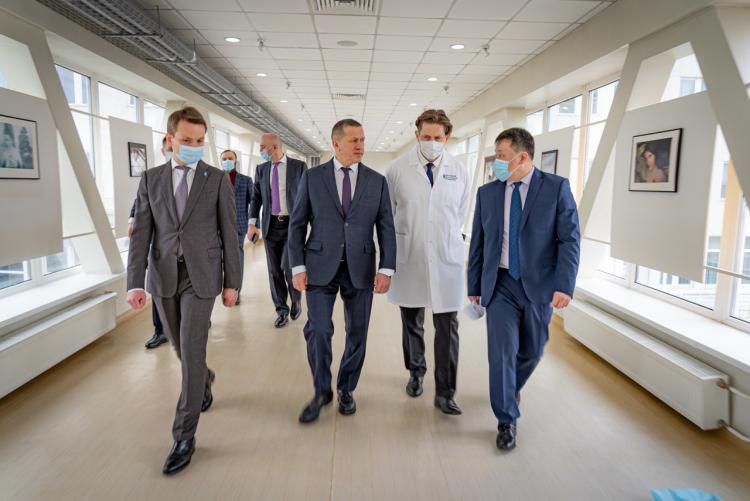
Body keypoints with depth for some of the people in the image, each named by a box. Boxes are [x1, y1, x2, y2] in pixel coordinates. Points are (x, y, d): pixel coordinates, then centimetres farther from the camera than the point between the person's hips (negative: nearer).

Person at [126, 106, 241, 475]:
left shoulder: (218, 179, -2)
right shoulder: (151, 179, 4)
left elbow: (229, 234, -2)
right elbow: (141, 234, 0)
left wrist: (232, 283, -3)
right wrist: (135, 283, -8)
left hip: (201, 276, -3)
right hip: (163, 277, 3)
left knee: (191, 352, -6)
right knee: (182, 348, 16)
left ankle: (184, 437, 5)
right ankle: (204, 383, 48)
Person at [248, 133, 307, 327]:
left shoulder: (299, 166, -2)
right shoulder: (261, 169, 9)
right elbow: (256, 197, 9)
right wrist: (252, 223, -3)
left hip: (293, 224, -3)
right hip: (271, 225, 4)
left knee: (288, 267, -12)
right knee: (275, 270, 5)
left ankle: (296, 299, 16)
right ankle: (282, 311, 17)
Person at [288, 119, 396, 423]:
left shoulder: (377, 181, 4)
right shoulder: (312, 177, 2)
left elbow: (386, 228, 2)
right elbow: (297, 224, 3)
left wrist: (386, 269, -7)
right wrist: (298, 267, -4)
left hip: (360, 268, 1)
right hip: (321, 266, -1)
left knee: (357, 333, 9)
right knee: (318, 330, -5)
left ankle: (346, 389, 31)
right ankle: (322, 392, 19)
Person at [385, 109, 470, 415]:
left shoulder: (460, 172, 2)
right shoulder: (397, 170, -2)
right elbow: (387, 214, 7)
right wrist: (395, 248, 10)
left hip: (447, 259, 1)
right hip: (408, 259, 0)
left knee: (447, 327, 1)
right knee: (411, 323, 13)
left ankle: (445, 393, 14)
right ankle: (416, 373, 36)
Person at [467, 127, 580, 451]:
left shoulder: (556, 187, -5)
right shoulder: (487, 193, 3)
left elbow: (570, 239, -8)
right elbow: (477, 243, 7)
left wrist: (564, 285, -16)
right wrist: (474, 286, 7)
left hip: (539, 286, 0)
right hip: (500, 284, 1)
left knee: (532, 351, 14)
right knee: (502, 350, -4)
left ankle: (512, 387, 45)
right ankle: (507, 421, 12)